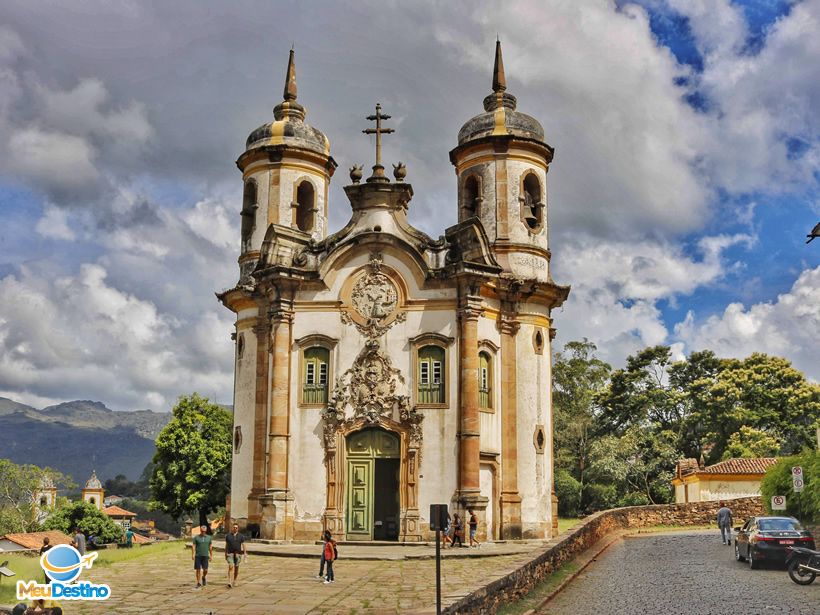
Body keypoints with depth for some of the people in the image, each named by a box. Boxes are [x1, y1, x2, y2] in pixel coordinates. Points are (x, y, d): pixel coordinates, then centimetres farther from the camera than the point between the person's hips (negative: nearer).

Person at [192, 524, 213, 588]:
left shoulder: (209, 537, 8)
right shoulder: (196, 537, 3)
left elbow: (210, 547, 12)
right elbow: (193, 546, -1)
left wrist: (211, 556, 9)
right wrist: (193, 555, -12)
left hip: (205, 556, 1)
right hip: (198, 556, -1)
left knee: (205, 570, -5)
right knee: (198, 570, 0)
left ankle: (204, 577, 26)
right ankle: (199, 583, 10)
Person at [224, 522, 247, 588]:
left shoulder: (241, 536, 2)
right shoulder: (228, 536, 4)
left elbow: (243, 545, 0)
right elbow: (226, 545, 10)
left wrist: (245, 553, -10)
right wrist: (225, 554, 11)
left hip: (238, 554, 1)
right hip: (230, 554, -1)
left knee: (236, 568, 8)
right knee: (231, 567, -15)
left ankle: (234, 581, 23)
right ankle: (229, 582, -21)